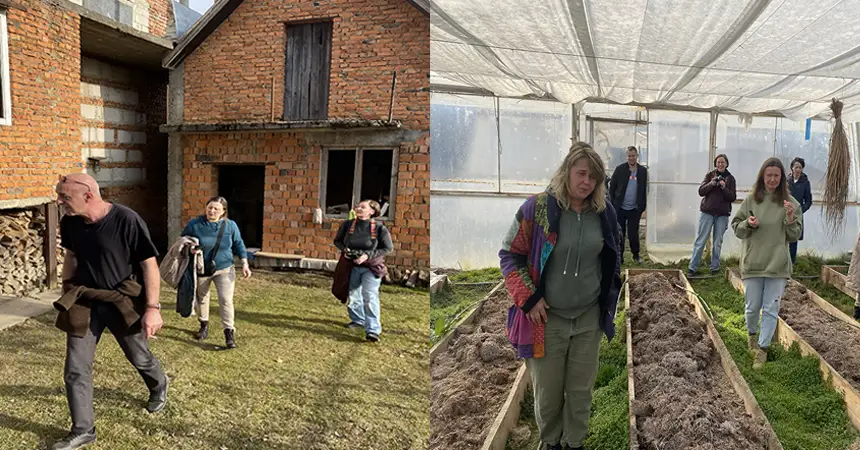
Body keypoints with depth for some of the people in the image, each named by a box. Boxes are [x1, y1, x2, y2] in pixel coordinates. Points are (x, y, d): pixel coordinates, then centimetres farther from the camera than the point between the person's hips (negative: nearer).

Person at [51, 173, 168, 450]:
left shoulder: (126, 220, -23)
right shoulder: (69, 223, -6)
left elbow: (149, 264, -18)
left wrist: (152, 308, -18)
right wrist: (67, 293, 18)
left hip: (123, 301, -4)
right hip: (84, 301, 4)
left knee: (140, 358, 15)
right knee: (75, 370, 4)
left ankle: (159, 386, 49)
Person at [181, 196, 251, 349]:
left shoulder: (230, 226, -9)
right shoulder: (194, 224, -11)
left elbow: (238, 245, 2)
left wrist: (244, 264, -5)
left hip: (224, 269, -1)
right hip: (201, 270, 2)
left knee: (226, 301, -10)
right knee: (201, 299, 18)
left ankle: (229, 333, -2)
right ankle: (204, 325, 40)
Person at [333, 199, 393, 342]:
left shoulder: (379, 228, -15)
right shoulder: (347, 225, -5)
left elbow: (388, 248, -9)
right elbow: (337, 241, 11)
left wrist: (368, 255, -19)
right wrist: (344, 249, -12)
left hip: (371, 267, -4)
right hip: (352, 266, 4)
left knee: (370, 297, -14)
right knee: (353, 296, 17)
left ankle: (372, 330, -12)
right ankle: (357, 320, 40)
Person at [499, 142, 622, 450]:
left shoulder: (604, 212, -1)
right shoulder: (537, 208, -14)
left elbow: (612, 258, 16)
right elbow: (509, 255, -8)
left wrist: (609, 295, 13)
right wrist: (528, 298, -13)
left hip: (589, 318, 3)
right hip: (547, 318, -3)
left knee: (581, 390, 15)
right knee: (548, 391, 11)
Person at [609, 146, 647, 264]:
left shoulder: (643, 171, 3)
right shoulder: (620, 169, -2)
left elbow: (644, 189, 7)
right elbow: (612, 187, 1)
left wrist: (642, 206, 1)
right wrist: (613, 203, -3)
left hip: (634, 209, 1)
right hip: (620, 208, 0)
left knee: (633, 234, 5)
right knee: (619, 234, 6)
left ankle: (636, 255, 22)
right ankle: (619, 256, 16)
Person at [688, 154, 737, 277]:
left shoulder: (730, 178, 6)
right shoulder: (710, 175, 5)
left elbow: (733, 197, 0)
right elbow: (701, 191, -2)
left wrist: (724, 187, -16)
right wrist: (711, 184, -18)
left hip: (722, 214, 1)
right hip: (707, 212, -1)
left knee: (718, 242, 6)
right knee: (700, 240, -3)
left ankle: (715, 267, 16)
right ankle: (692, 267, -1)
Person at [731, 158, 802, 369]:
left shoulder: (790, 202, 0)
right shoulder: (751, 200, 0)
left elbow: (794, 236, 3)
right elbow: (736, 227, 7)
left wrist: (790, 218, -15)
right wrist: (747, 224, -14)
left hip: (777, 264, 0)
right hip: (752, 263, 0)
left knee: (771, 310, 2)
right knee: (753, 307, 10)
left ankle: (762, 348, 10)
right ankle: (752, 335, 37)